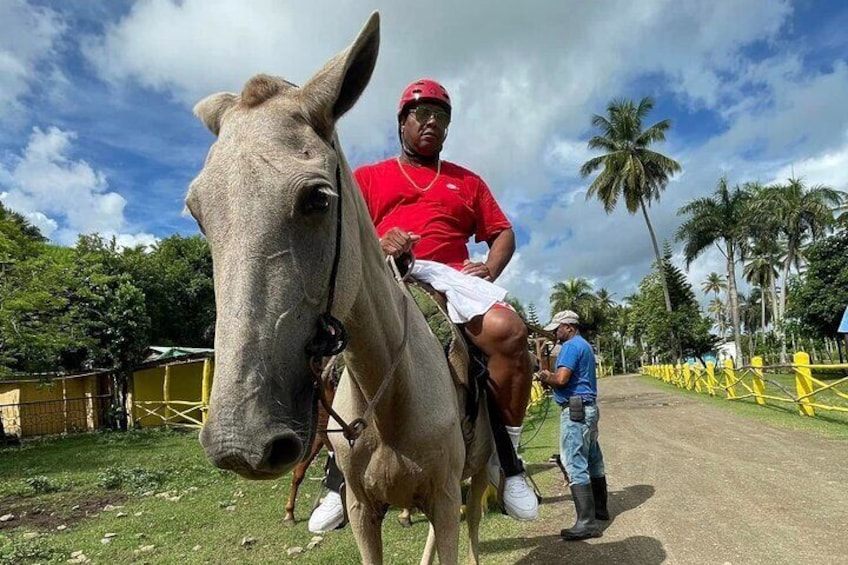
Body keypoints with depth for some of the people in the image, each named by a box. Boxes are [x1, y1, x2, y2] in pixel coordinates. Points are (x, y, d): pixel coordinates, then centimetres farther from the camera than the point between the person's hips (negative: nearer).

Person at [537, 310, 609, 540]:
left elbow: (561, 379, -24)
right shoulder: (585, 346, 18)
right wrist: (550, 376, 7)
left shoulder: (570, 346, -13)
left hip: (575, 411, -11)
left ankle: (587, 523, -7)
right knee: (593, 461, 18)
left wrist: (546, 377, -5)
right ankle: (599, 508, 31)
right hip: (589, 408, 11)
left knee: (576, 465, -9)